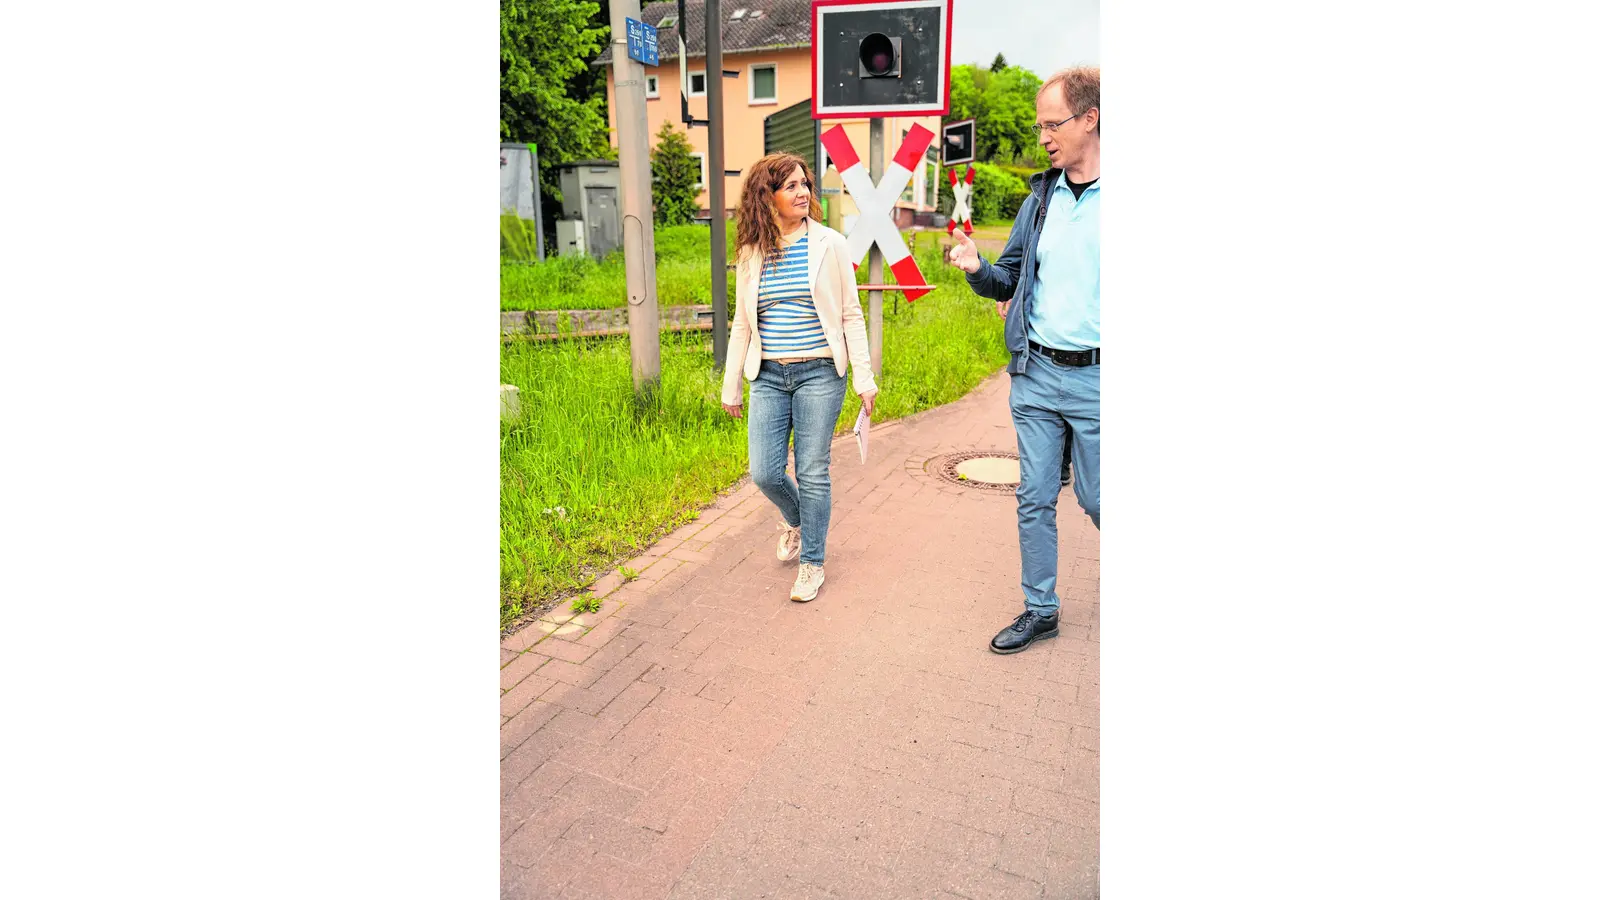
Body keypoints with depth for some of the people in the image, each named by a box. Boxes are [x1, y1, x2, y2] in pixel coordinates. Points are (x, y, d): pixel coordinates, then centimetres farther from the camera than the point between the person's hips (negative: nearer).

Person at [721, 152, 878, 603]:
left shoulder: (829, 244, -1)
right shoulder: (751, 253, 6)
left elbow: (851, 315, 1)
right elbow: (742, 324, 12)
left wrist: (864, 377, -4)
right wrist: (731, 386, 13)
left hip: (819, 374, -2)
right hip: (768, 376, 3)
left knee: (812, 473, 1)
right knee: (764, 472, 0)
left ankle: (812, 562, 18)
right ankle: (795, 520, 34)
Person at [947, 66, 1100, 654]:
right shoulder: (1041, 197, 10)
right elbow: (1010, 278, 14)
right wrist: (977, 269, -6)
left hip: (1094, 378, -4)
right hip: (1035, 374, 5)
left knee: (1096, 500, 6)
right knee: (1035, 499, 9)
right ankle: (1040, 609, 23)